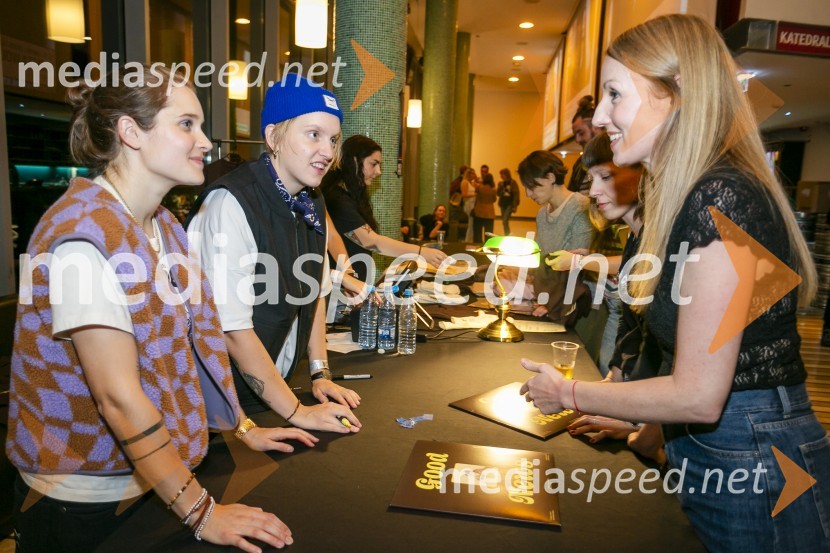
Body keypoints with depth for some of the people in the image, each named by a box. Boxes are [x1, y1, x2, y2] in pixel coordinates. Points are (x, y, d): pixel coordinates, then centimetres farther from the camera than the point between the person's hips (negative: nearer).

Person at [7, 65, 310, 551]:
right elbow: (119, 395, -26)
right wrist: (202, 513, -21)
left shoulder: (164, 225, 2)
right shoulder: (85, 232, -24)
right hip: (82, 499, -7)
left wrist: (244, 427, 4)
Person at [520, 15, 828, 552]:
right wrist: (637, 416, 9)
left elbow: (699, 396, -23)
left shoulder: (722, 198, -24)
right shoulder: (691, 194, 6)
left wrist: (569, 394, -12)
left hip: (752, 472, -8)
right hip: (705, 456, 9)